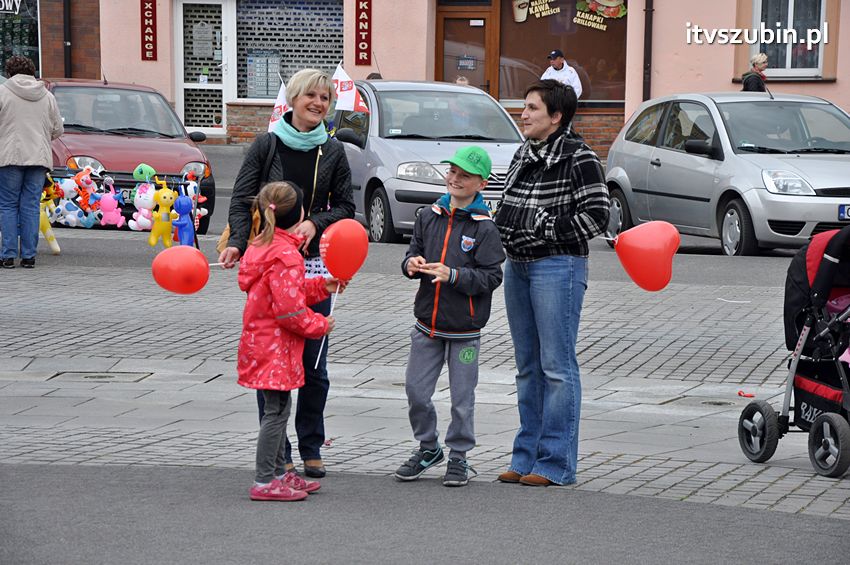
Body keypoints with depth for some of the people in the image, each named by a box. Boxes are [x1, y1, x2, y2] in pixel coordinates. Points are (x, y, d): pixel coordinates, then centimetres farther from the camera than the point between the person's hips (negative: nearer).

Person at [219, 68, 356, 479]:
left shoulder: (333, 152, 8)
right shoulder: (266, 146, 0)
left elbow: (345, 206, 11)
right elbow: (242, 200, -4)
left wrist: (316, 223, -9)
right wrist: (237, 244, -20)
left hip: (315, 263, 2)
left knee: (314, 363, 4)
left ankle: (311, 448, 18)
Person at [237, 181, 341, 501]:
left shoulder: (264, 244, 11)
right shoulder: (286, 255, -21)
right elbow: (290, 310, -23)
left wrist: (323, 287, 15)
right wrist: (320, 325, -8)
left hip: (261, 341, 10)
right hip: (275, 346, -10)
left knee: (277, 410, 18)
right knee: (276, 410, -5)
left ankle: (278, 473, 26)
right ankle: (264, 483, -2)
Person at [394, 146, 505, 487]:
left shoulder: (484, 227, -8)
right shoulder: (429, 217, 6)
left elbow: (492, 276, -13)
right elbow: (413, 253, 14)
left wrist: (453, 275, -24)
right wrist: (412, 264, -9)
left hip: (464, 330, -4)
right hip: (427, 324, 4)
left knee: (462, 397, 4)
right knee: (416, 390, 6)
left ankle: (458, 457, 19)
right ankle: (428, 447, 26)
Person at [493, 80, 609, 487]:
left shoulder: (578, 158, -9)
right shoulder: (523, 155, 15)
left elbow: (596, 216, -14)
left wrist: (545, 233, -15)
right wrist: (504, 229, 6)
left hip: (558, 266, -8)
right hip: (517, 266, 8)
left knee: (557, 366, -5)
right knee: (527, 367, 12)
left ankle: (556, 464, -1)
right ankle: (526, 457, 18)